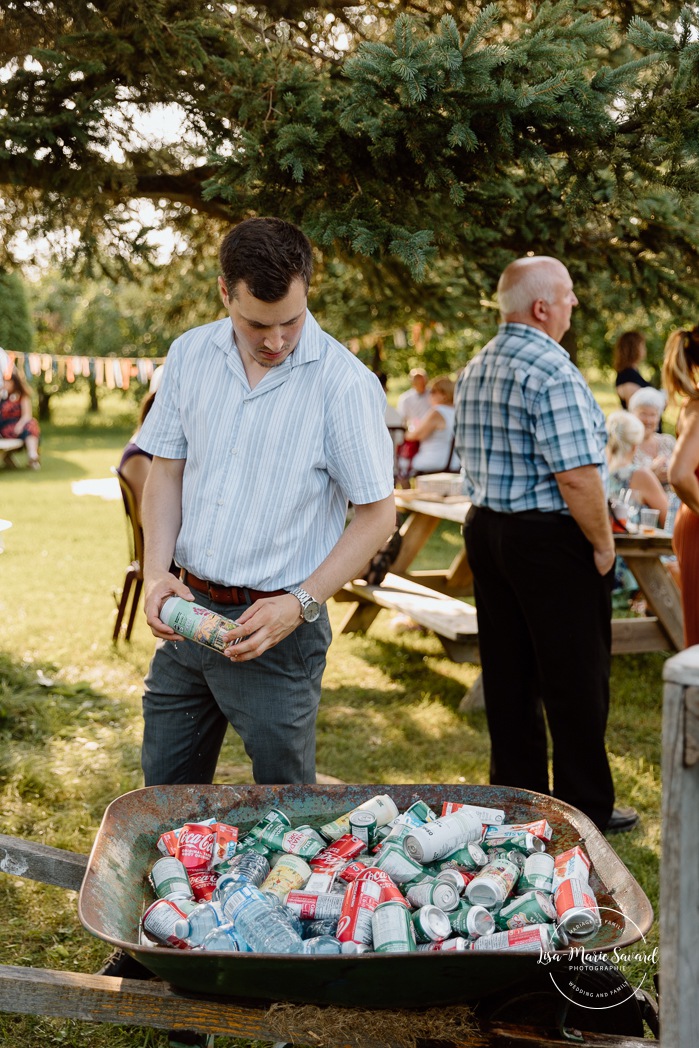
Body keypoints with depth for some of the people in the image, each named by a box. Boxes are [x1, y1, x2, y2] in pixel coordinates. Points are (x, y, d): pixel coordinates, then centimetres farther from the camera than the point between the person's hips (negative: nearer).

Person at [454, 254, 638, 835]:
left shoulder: (474, 370, 10)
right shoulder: (552, 372, -18)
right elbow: (577, 475, -23)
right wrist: (603, 543, -12)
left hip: (486, 528, 9)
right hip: (551, 538, -9)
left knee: (509, 675, 14)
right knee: (576, 678, 3)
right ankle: (587, 807, 13)